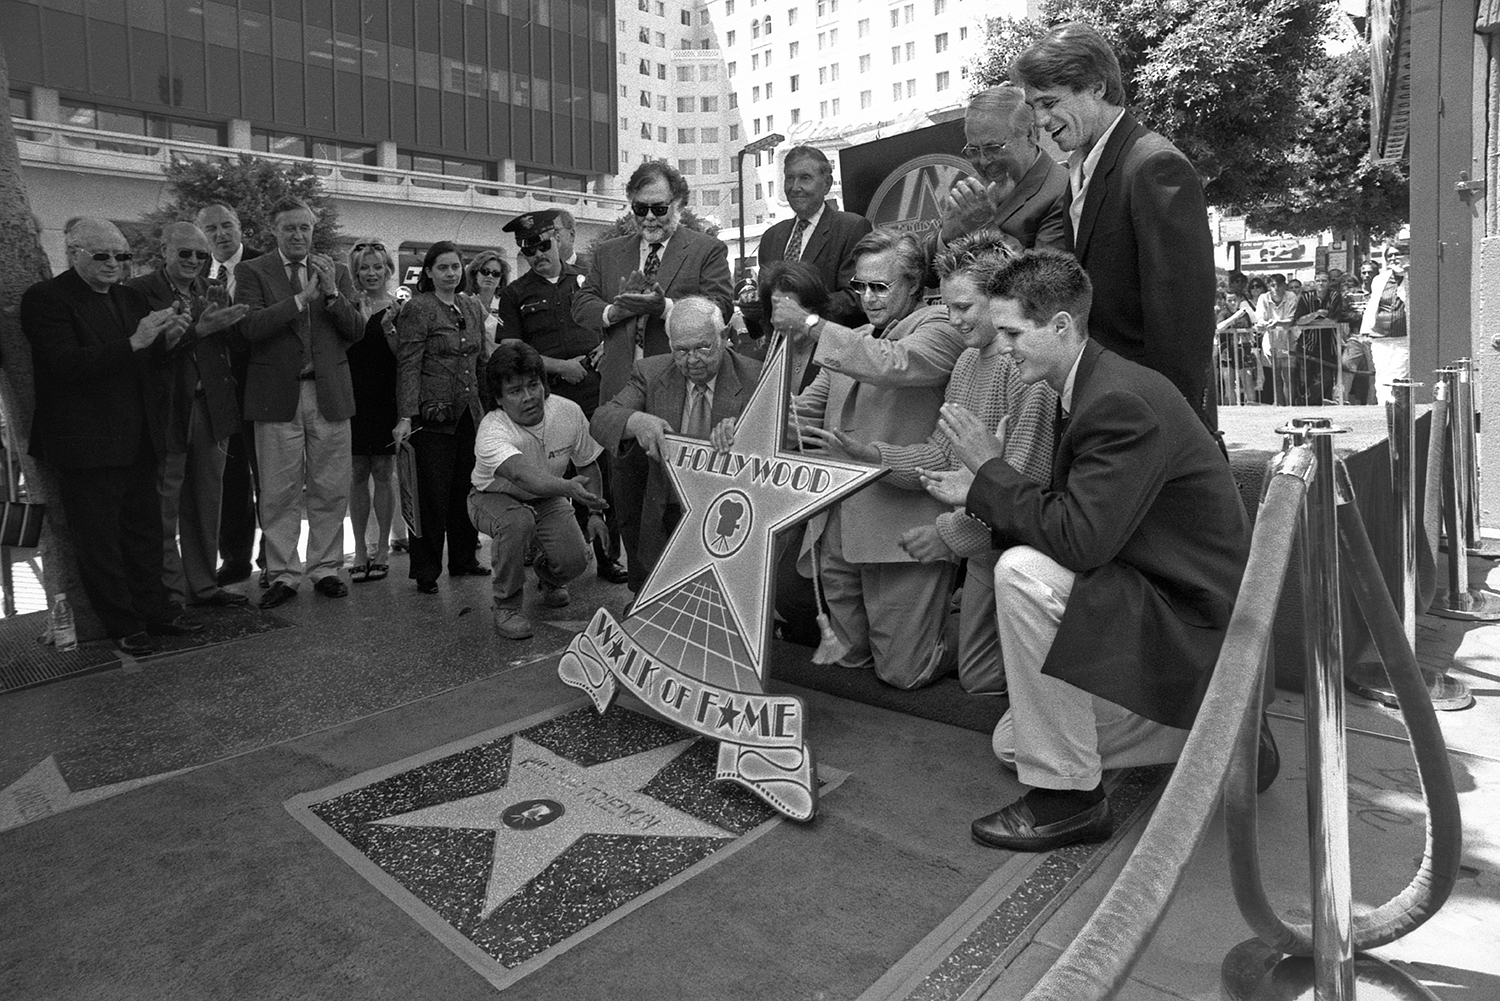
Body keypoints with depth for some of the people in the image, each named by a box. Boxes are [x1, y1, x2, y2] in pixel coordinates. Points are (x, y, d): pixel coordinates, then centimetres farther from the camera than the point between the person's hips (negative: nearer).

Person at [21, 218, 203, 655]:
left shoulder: (131, 298, 13)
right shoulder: (46, 298, -9)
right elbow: (65, 364, -21)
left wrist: (166, 341, -5)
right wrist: (134, 342, -28)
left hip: (137, 443, 7)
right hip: (86, 446, -7)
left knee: (145, 531, 15)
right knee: (99, 541, 5)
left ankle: (153, 610, 27)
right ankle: (123, 625, 16)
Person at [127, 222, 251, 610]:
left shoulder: (216, 294, 11)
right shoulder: (140, 292, -6)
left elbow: (232, 348, 5)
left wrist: (220, 326, -13)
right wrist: (198, 330, -24)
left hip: (210, 408, 5)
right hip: (166, 410, -5)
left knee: (205, 504, 13)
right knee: (164, 508, 3)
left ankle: (203, 584, 24)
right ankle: (171, 591, 13)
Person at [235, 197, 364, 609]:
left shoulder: (336, 272, 12)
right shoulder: (252, 272, 4)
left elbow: (356, 331, 4)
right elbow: (250, 327, -11)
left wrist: (332, 295, -11)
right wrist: (301, 298, -17)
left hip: (329, 394, 2)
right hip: (277, 396, -2)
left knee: (329, 492, 5)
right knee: (279, 494, 2)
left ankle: (325, 569, 16)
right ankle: (282, 575, 11)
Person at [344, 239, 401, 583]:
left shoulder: (398, 309, 0)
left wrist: (388, 329, -20)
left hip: (385, 399, -2)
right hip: (353, 397, 2)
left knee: (382, 473, 2)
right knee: (358, 474, 4)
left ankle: (382, 549, 10)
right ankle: (360, 549, 12)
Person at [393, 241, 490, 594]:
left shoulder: (473, 307, 14)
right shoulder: (417, 309, -6)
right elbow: (408, 366, -11)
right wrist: (406, 417, -18)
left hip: (469, 414, 6)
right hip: (433, 415, -6)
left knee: (466, 489, 11)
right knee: (432, 494, -2)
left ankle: (463, 559, 24)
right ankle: (425, 572, 8)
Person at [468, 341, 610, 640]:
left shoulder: (568, 412, -20)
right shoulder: (491, 433, -34)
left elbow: (588, 465, -4)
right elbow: (524, 475, -53)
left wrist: (595, 512, -9)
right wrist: (567, 487, -70)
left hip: (548, 497, 4)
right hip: (494, 498, -3)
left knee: (575, 559, -17)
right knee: (517, 521, -38)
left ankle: (548, 578, 24)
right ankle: (506, 606, -14)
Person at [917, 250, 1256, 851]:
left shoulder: (1121, 402, -26)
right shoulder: (1096, 387, 5)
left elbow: (1080, 539, -32)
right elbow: (1068, 517, 10)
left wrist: (990, 469, -20)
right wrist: (978, 495, -2)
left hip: (1193, 624, -10)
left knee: (1023, 572, -31)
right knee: (1012, 745, 14)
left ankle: (1068, 794, -15)